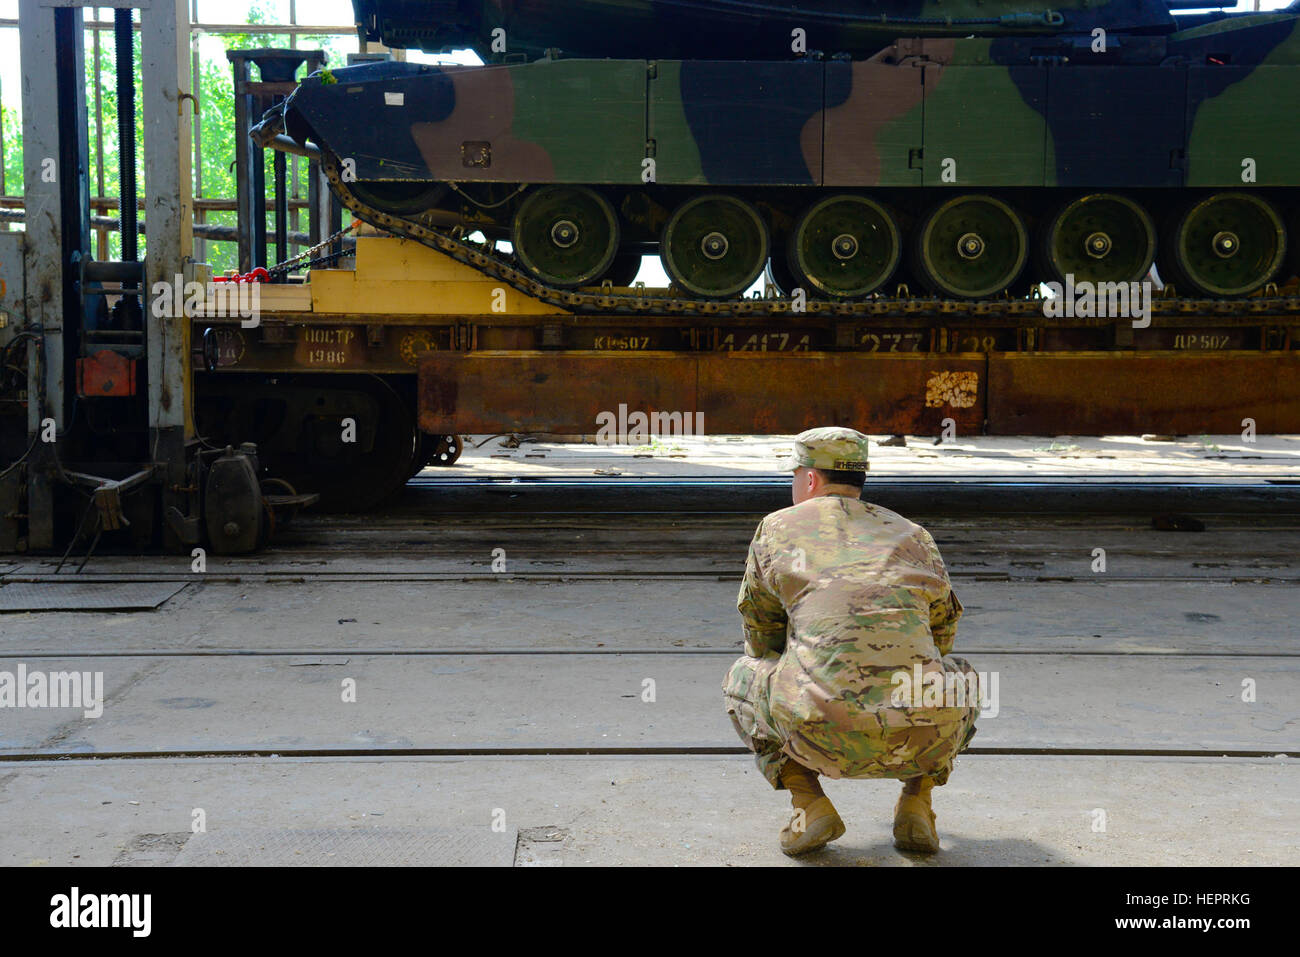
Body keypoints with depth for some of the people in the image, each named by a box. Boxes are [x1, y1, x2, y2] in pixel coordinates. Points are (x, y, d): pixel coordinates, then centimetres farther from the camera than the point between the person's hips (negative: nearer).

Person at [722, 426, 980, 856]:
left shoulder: (776, 529, 17)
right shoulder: (914, 536, 24)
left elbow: (761, 642, 27)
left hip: (823, 737, -2)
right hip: (922, 740, 2)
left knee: (742, 678, 30)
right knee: (961, 680, 38)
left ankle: (808, 804, 11)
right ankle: (915, 805, 16)